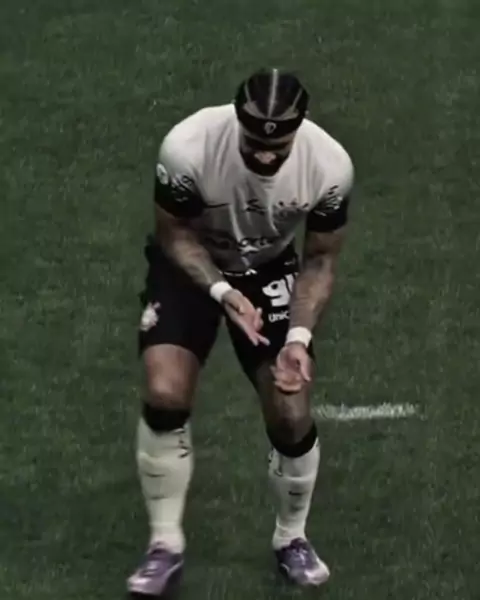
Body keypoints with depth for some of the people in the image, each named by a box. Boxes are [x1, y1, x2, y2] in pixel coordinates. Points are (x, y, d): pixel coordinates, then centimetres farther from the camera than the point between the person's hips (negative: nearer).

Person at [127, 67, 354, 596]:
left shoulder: (328, 166, -28)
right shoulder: (188, 148, -34)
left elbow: (320, 259, -10)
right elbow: (173, 234, -16)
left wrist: (299, 337, -22)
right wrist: (222, 291, -30)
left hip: (270, 269, 1)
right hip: (190, 264, -1)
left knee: (291, 417, -6)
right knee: (165, 396, -19)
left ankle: (292, 539, 23)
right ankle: (165, 544, 0)